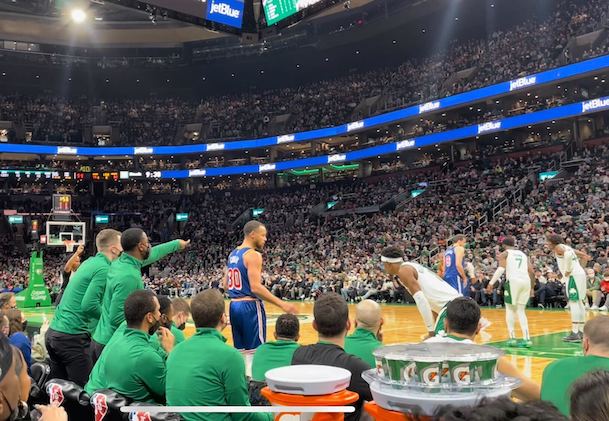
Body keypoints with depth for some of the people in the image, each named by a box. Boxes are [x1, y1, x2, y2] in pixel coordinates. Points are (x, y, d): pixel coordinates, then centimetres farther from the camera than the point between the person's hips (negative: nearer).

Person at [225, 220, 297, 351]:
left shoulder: (232, 254, 13)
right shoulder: (253, 255, -14)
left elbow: (226, 286, 17)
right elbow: (255, 287, -23)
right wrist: (282, 304, -22)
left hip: (234, 306, 9)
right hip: (250, 307, -9)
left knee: (240, 350, 15)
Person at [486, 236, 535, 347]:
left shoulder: (504, 254, 10)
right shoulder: (523, 254, 25)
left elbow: (501, 269, -8)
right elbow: (532, 272, 18)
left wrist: (491, 283, -11)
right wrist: (532, 286, 28)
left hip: (513, 281, -4)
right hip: (526, 281, 4)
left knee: (510, 309, 11)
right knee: (521, 310, 14)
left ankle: (512, 338, 6)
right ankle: (527, 339, 5)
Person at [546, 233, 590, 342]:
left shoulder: (558, 247, -5)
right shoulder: (566, 248, 23)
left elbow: (568, 255, -27)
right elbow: (584, 255, 28)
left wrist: (568, 270, -18)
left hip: (573, 276, -10)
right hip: (580, 274, 10)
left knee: (573, 302, -12)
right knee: (579, 302, 15)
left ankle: (575, 334, -15)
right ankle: (581, 331, 22)